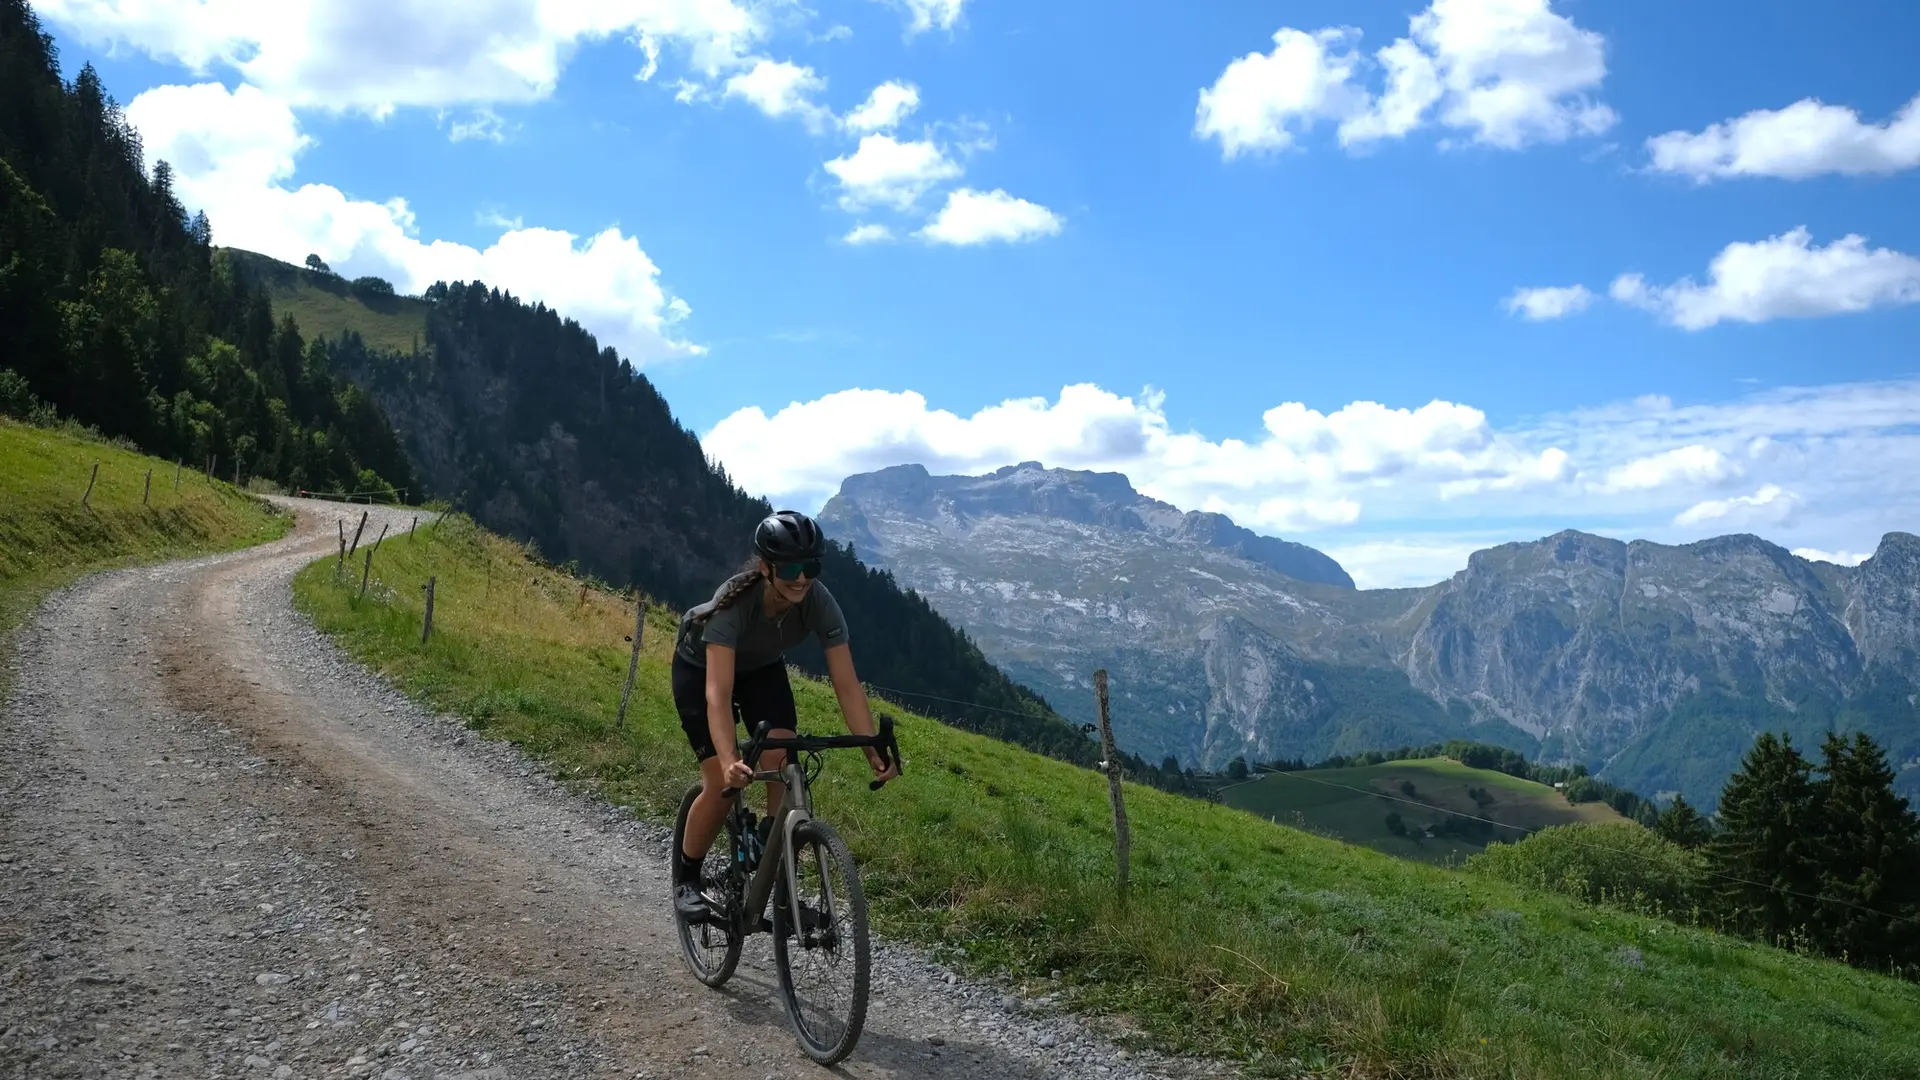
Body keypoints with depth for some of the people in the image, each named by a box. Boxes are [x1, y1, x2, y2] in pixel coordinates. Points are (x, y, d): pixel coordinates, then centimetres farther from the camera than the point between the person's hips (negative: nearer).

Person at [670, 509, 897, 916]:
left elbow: (847, 684, -30)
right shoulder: (734, 603, -41)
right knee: (723, 784, -13)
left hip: (762, 668, 4)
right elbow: (718, 694, -49)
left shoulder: (819, 603, -31)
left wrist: (874, 750, -41)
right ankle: (685, 877, 12)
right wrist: (729, 761, -63)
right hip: (701, 667, -4)